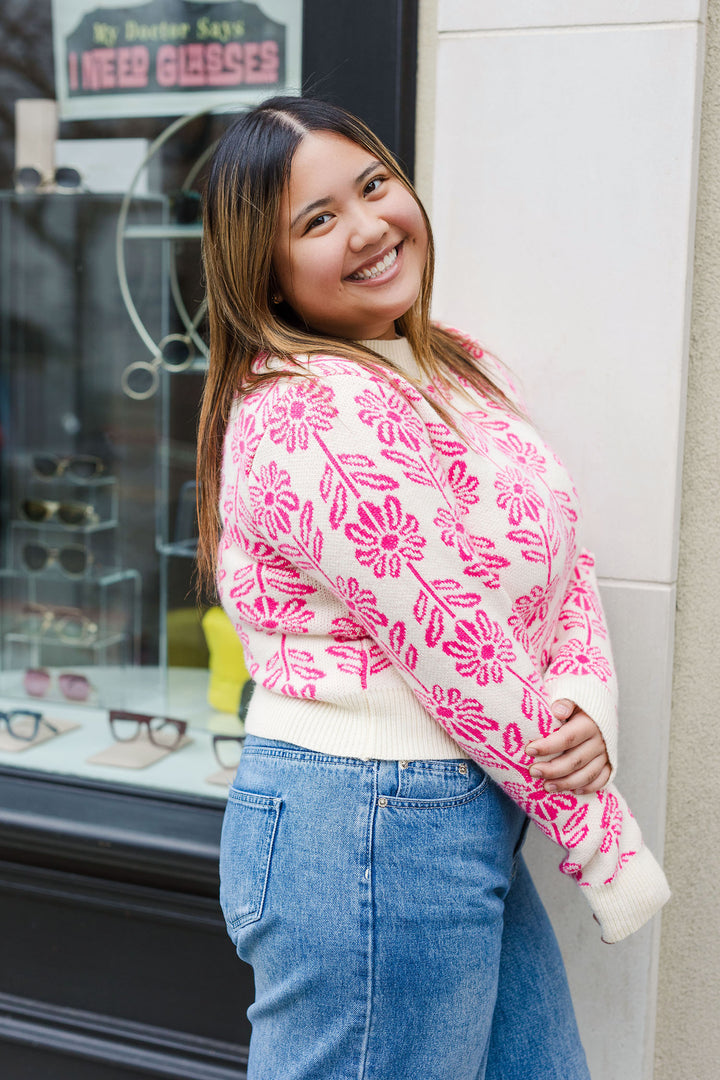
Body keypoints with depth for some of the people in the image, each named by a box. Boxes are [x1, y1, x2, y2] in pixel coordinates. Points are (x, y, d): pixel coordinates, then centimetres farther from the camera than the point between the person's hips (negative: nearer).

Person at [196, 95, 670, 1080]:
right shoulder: (314, 415, -22)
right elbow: (459, 652, -21)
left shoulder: (459, 367, 9)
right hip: (364, 839, -9)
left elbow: (565, 559, 8)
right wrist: (607, 845, -11)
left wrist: (586, 703, -11)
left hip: (471, 813, 9)